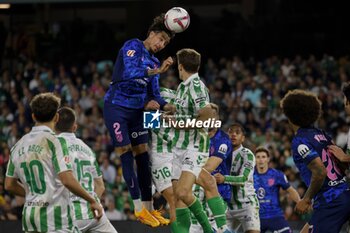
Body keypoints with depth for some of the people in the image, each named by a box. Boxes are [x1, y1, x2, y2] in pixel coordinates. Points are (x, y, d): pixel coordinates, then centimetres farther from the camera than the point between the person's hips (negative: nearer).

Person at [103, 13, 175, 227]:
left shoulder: (154, 62, 13)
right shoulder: (133, 47, -8)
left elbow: (154, 94, 10)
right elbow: (129, 72, -26)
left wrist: (170, 107, -9)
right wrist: (157, 71, -35)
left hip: (137, 111, 7)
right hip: (116, 108, -7)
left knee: (143, 157, 4)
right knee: (126, 157, -6)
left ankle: (149, 207, 8)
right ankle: (139, 208, -6)